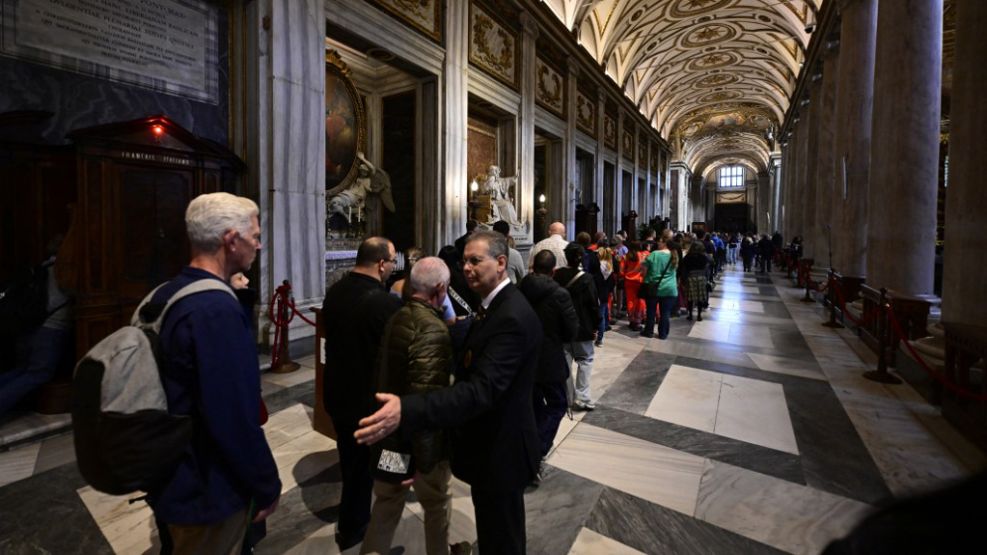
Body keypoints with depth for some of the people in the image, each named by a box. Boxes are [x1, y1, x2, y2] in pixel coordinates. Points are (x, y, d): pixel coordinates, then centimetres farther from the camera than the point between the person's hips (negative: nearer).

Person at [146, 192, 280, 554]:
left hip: (171, 479, 8)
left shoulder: (166, 294, 0)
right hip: (208, 489, -8)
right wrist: (267, 486, -16)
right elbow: (235, 418, -29)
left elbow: (177, 390, 10)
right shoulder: (218, 309, -30)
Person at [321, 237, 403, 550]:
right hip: (368, 397, -7)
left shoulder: (334, 292, -5)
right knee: (364, 463, 17)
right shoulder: (386, 302, -29)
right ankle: (352, 529, 39)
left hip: (338, 391, 7)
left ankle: (351, 515, 49)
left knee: (349, 458, 27)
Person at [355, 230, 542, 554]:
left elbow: (482, 389, -38)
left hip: (500, 450, -9)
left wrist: (407, 411, -45)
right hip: (489, 443, 9)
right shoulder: (496, 306, 4)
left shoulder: (512, 317, -29)